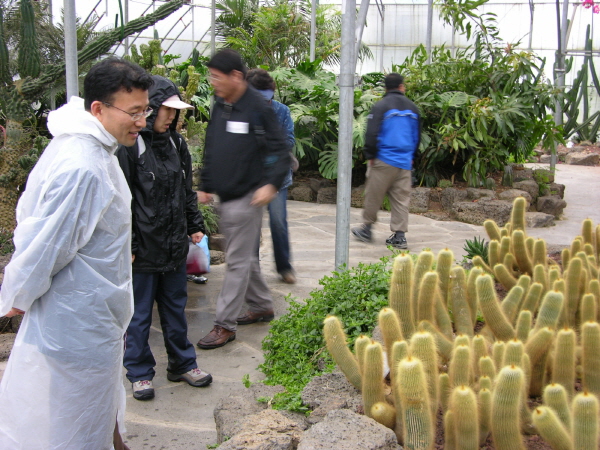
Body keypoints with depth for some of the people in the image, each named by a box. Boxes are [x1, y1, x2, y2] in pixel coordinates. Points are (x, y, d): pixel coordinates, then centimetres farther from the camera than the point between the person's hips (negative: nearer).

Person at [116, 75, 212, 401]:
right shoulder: (128, 146, -13)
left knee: (175, 307, 18)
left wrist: (195, 225, 14)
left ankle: (182, 364, 31)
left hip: (174, 245, 7)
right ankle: (139, 373, 21)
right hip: (143, 247, -6)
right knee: (139, 313, 7)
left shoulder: (175, 143, 9)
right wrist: (127, 245, -16)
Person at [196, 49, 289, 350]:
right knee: (245, 257, 18)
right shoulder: (219, 106, 10)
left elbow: (280, 150, -13)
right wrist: (205, 186, 15)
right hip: (224, 197, 8)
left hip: (246, 198, -8)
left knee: (238, 262, -2)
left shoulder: (258, 108, -13)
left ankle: (225, 324, 4)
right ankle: (262, 306, 33)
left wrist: (271, 184, -24)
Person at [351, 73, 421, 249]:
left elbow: (372, 134, -11)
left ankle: (366, 228, 18)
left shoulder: (380, 106, -7)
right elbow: (417, 136, 18)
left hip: (383, 161, -4)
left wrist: (370, 155, -1)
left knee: (373, 195, 8)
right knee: (401, 199, 6)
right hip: (404, 162, 4)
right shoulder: (412, 108, 10)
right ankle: (399, 235, 5)